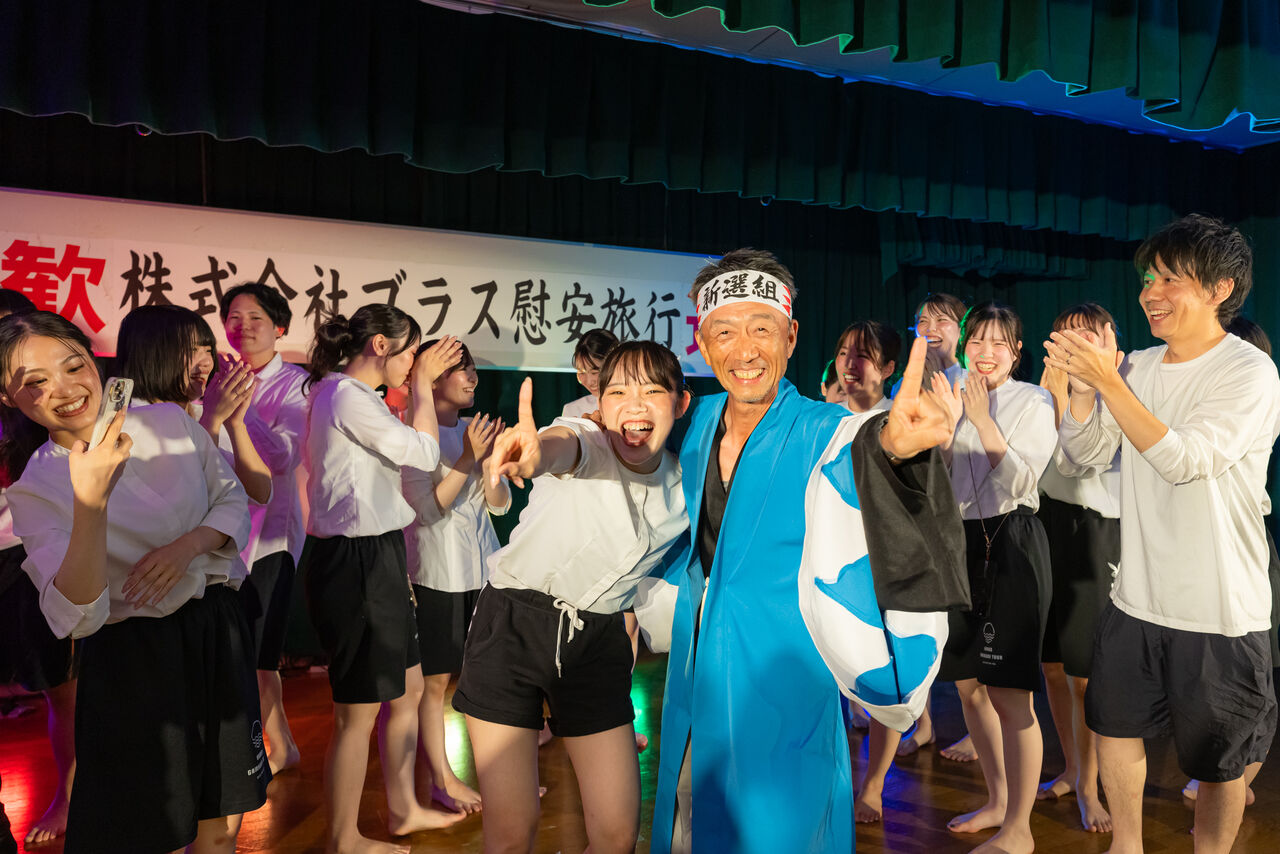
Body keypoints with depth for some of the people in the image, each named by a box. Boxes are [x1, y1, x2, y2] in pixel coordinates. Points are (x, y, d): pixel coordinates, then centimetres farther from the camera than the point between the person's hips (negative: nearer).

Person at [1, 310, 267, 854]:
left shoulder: (168, 421, 0)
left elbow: (233, 499, 7)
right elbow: (78, 617, -18)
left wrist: (189, 544, -14)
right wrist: (91, 502, -30)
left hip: (217, 631, 3)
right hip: (133, 661, -3)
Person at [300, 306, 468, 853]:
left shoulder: (350, 395, 16)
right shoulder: (347, 396, -17)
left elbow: (402, 450, 18)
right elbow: (425, 454, -11)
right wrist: (422, 385, -3)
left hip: (374, 558, 11)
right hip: (354, 561, -11)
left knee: (408, 687, 20)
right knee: (359, 712, 2)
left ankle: (403, 809, 36)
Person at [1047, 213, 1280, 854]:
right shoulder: (1140, 367, 5)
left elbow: (1185, 460, -25)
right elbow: (1086, 454, 4)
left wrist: (1106, 381, -26)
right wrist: (1080, 383, -11)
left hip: (1219, 612, -6)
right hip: (1136, 598, 6)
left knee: (1220, 763, 10)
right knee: (1114, 727, 18)